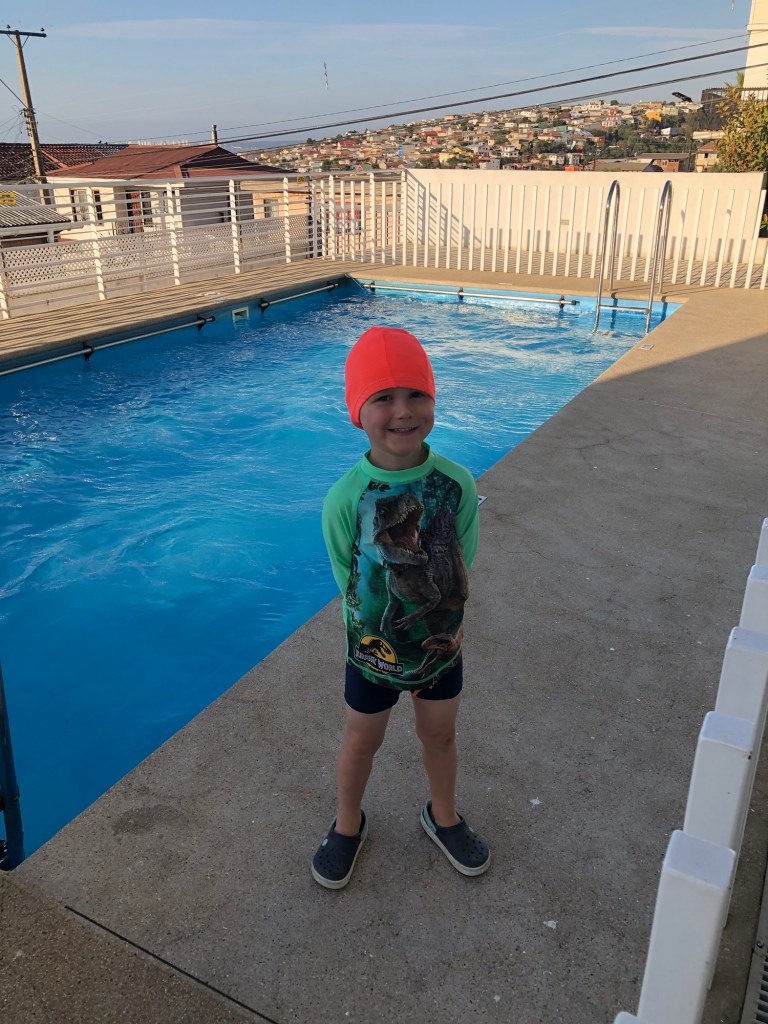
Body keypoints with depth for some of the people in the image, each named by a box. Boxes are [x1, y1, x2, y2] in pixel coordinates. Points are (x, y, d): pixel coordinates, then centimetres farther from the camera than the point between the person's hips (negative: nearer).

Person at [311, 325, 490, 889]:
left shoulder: (457, 483, -18)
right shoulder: (345, 499, -25)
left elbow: (460, 571, -10)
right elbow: (353, 588, -16)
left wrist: (443, 622, -18)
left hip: (441, 644, 2)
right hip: (373, 650, -2)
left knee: (440, 734, 23)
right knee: (362, 741, 19)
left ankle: (443, 815, 51)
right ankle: (349, 824, 47)